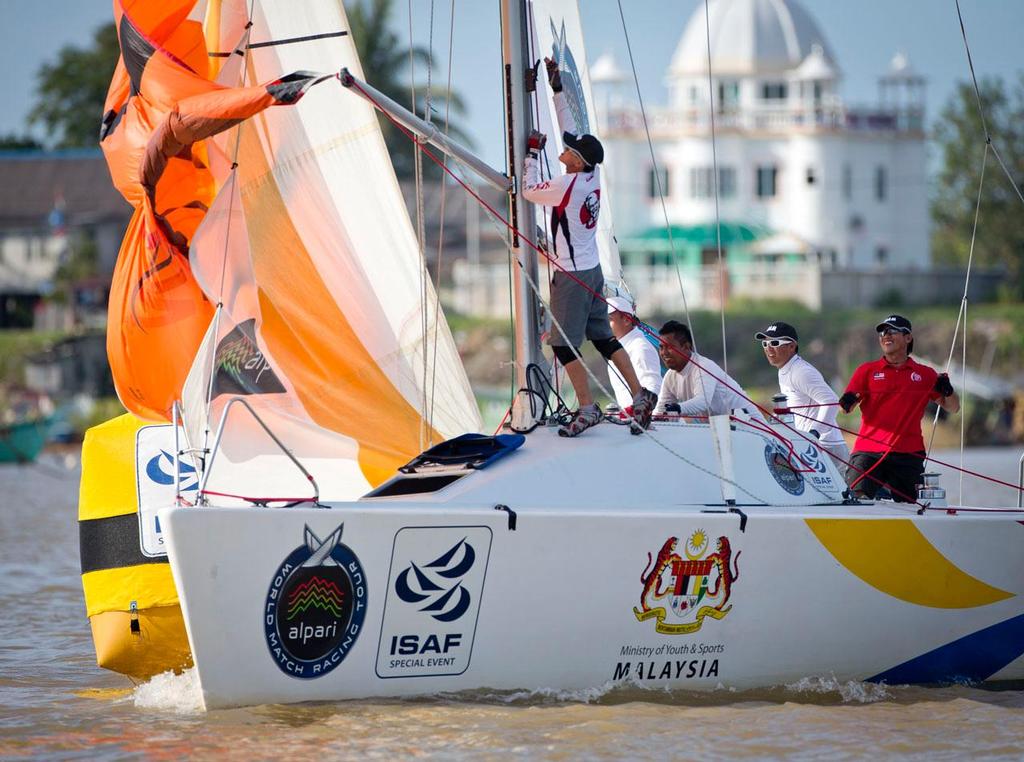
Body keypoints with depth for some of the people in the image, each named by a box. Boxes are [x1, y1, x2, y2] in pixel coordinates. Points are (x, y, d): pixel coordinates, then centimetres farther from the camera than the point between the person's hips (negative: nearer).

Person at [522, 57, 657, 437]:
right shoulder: (592, 175, 2)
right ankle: (640, 396, 7)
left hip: (572, 276, -8)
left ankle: (587, 409, -4)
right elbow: (570, 128, 12)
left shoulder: (566, 185, -19)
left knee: (564, 345, -2)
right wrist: (557, 87, 16)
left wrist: (533, 152, 5)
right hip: (592, 270, 8)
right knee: (603, 338, 12)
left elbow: (529, 190, -4)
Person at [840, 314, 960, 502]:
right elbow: (845, 406, 4)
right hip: (868, 451, -1)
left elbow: (952, 408, 18)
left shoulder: (925, 375, 12)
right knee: (856, 499, -20)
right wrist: (847, 402, -20)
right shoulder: (867, 371, 11)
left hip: (908, 455, 1)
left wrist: (947, 390, -4)